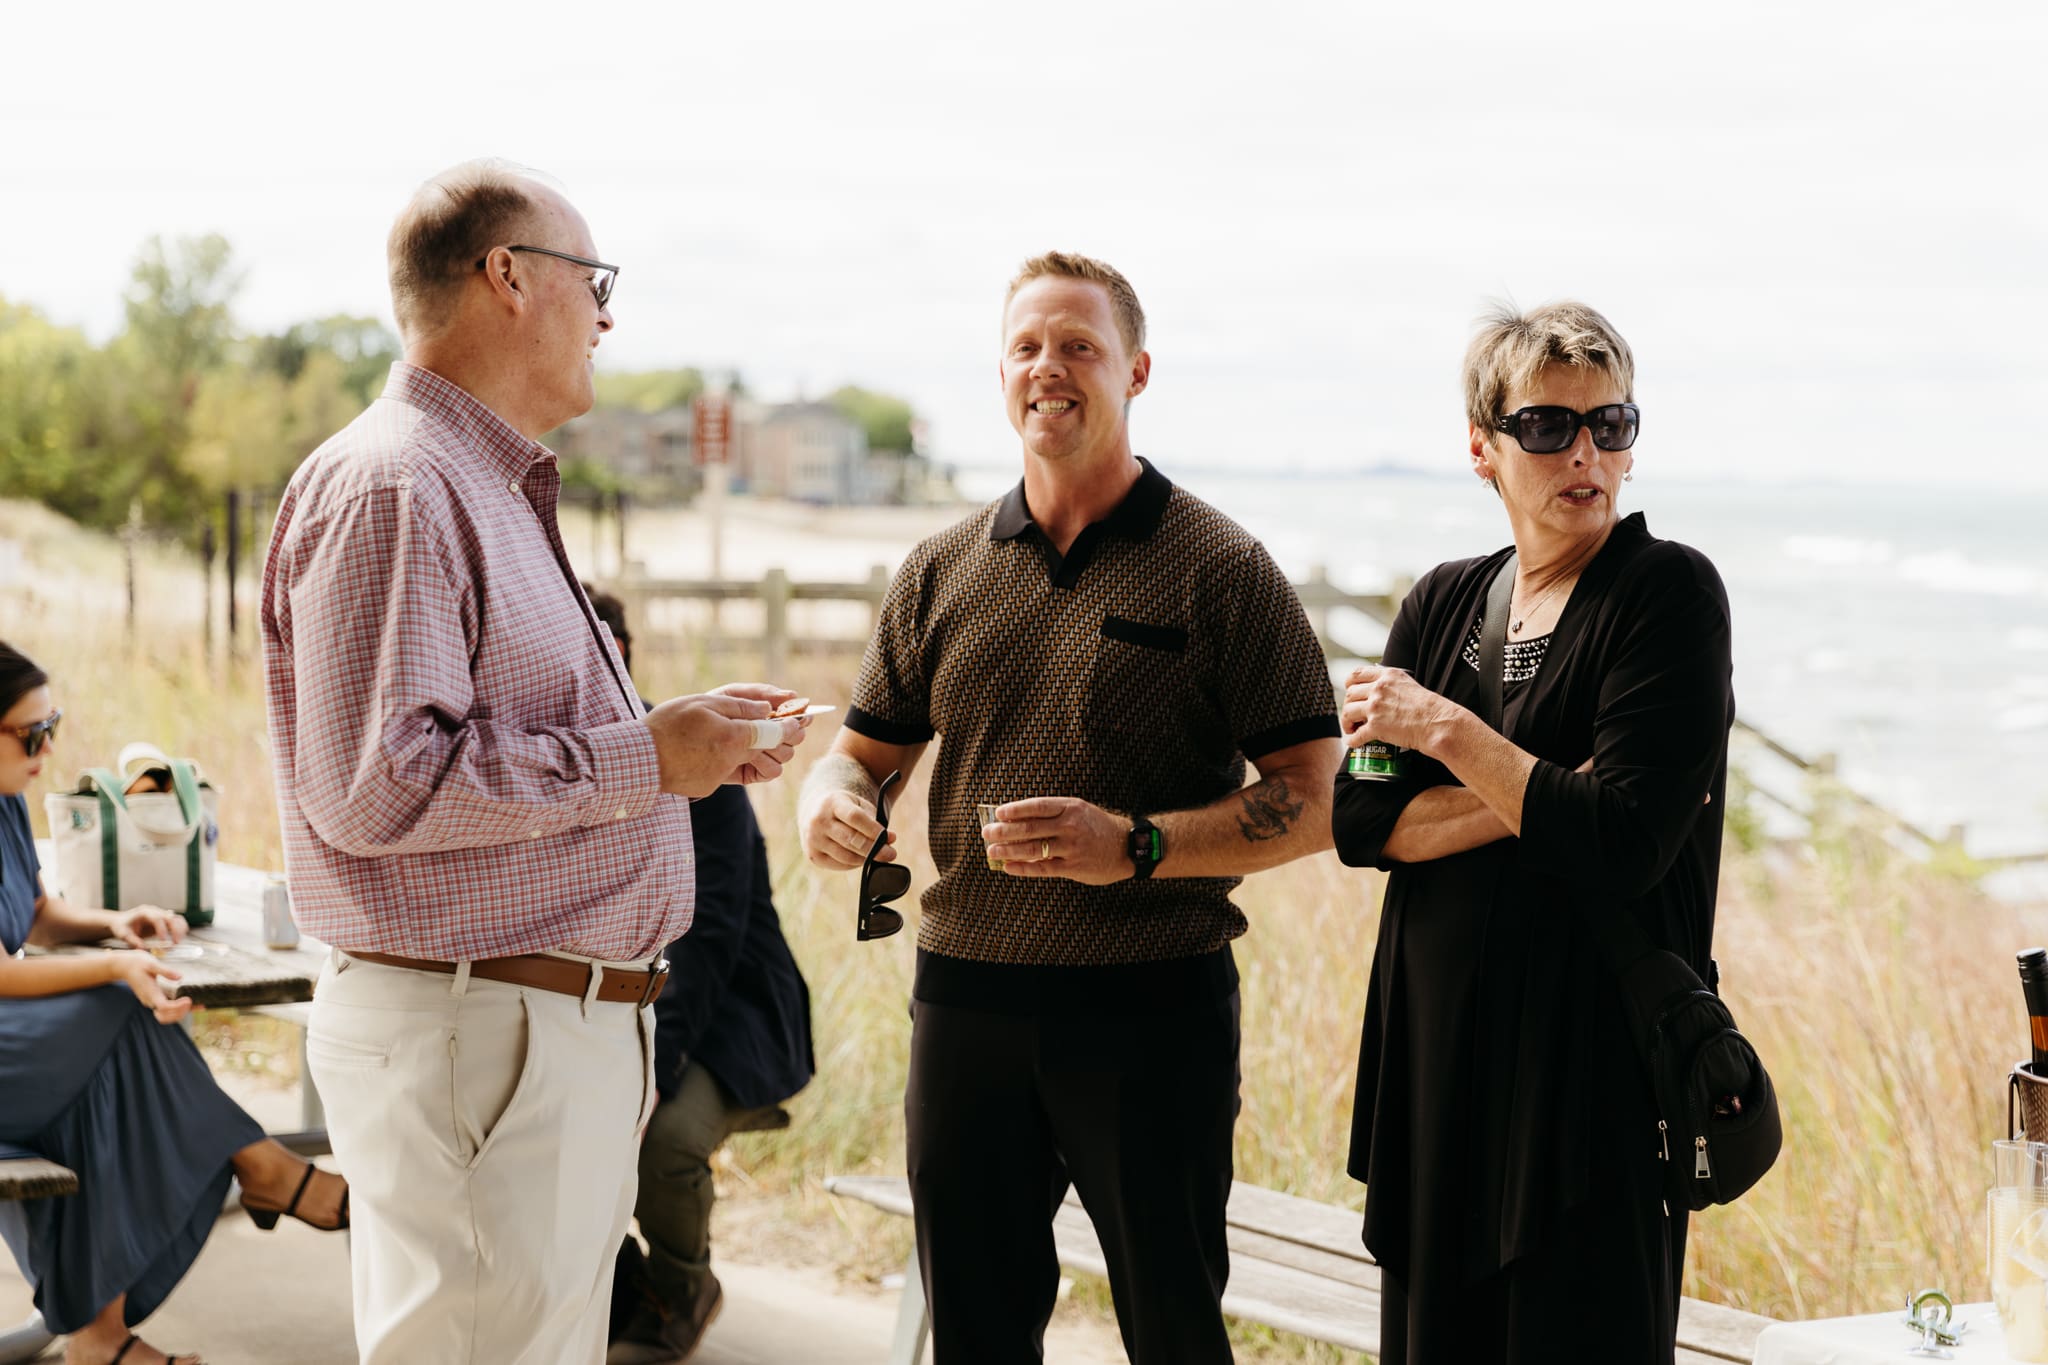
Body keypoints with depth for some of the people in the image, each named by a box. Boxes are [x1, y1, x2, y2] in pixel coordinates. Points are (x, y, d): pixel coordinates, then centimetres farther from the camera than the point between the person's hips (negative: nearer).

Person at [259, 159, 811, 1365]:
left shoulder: (495, 491, 20)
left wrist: (694, 750, 12)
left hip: (569, 1030, 11)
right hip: (468, 1035, -11)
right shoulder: (391, 489, -15)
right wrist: (642, 758, -18)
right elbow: (377, 786, -24)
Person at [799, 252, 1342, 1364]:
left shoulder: (1221, 569, -3)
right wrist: (831, 803, -9)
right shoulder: (943, 571, 10)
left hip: (1152, 1009, -4)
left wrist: (1136, 846, -20)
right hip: (965, 998, 4)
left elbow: (1312, 800, -6)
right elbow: (864, 750, 16)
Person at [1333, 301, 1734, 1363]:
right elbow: (1357, 820, 0)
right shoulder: (1445, 602, 10)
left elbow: (1621, 846, -18)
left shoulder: (1670, 592, -8)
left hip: (1589, 1064, -6)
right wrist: (1530, 798, -13)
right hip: (1437, 1040, 6)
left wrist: (1444, 729, -12)